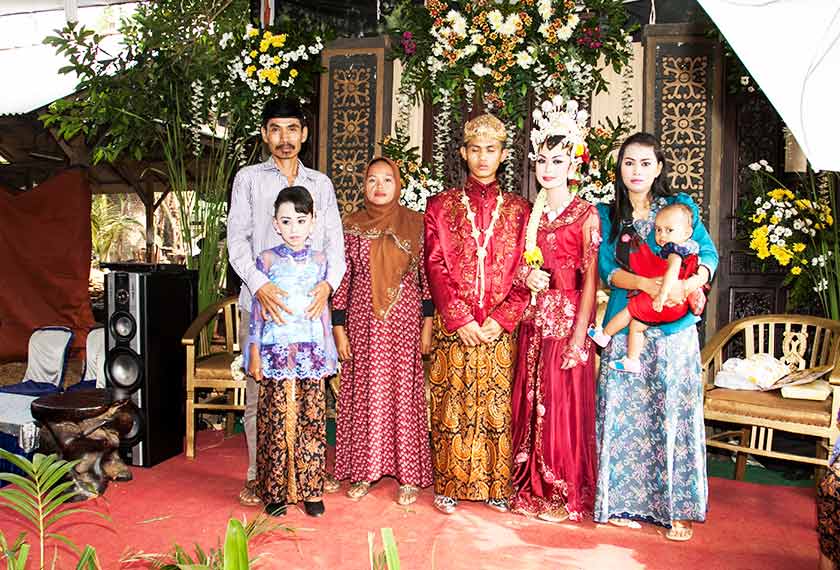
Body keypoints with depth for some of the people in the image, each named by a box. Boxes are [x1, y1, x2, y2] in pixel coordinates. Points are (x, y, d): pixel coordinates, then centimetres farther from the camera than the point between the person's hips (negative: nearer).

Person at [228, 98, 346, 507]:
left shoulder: (321, 184, 16)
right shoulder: (248, 179, 9)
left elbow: (335, 241, 10)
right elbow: (237, 237, 0)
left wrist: (328, 282, -10)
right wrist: (259, 284, -16)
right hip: (262, 300, -2)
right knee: (260, 390, 2)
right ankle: (257, 474, 14)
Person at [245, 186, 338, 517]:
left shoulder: (319, 260, 7)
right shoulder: (267, 259, 1)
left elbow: (324, 308, 11)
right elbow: (257, 308, 2)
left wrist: (328, 352, 10)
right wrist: (254, 351, -2)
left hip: (311, 352, 2)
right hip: (276, 350, -2)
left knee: (311, 419, 4)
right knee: (276, 421, 2)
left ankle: (310, 490, 17)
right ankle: (275, 491, 15)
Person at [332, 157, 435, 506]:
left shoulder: (415, 224, 1)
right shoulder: (351, 226, 3)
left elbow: (427, 276, 2)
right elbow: (342, 280, 4)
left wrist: (427, 325, -2)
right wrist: (339, 329, 0)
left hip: (404, 322, -1)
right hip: (363, 323, 1)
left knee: (404, 392, 3)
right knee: (364, 393, 7)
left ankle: (408, 475, 16)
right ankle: (363, 471, 22)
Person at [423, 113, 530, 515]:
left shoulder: (518, 210, 9)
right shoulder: (442, 206, 7)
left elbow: (523, 271, 3)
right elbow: (435, 267, -1)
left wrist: (501, 318, -8)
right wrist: (461, 318, -9)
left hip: (501, 327, 1)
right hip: (453, 326, 0)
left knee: (498, 405, 4)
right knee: (452, 404, 4)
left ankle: (497, 486, 17)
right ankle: (449, 486, 16)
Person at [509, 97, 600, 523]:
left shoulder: (586, 214, -5)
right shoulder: (531, 212, 10)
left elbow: (591, 279, -10)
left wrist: (579, 334, -16)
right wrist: (528, 276, -8)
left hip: (567, 321, -5)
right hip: (533, 321, 5)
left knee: (564, 407, 1)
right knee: (530, 404, 10)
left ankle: (565, 495, 17)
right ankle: (532, 488, 25)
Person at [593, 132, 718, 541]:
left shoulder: (680, 207, 8)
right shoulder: (607, 214, 9)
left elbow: (708, 253, -2)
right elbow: (607, 269, -4)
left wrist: (688, 284, -23)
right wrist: (649, 284, -22)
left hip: (674, 330, 0)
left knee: (674, 415, 1)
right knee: (624, 415, 3)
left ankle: (677, 509, 13)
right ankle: (625, 502, 15)